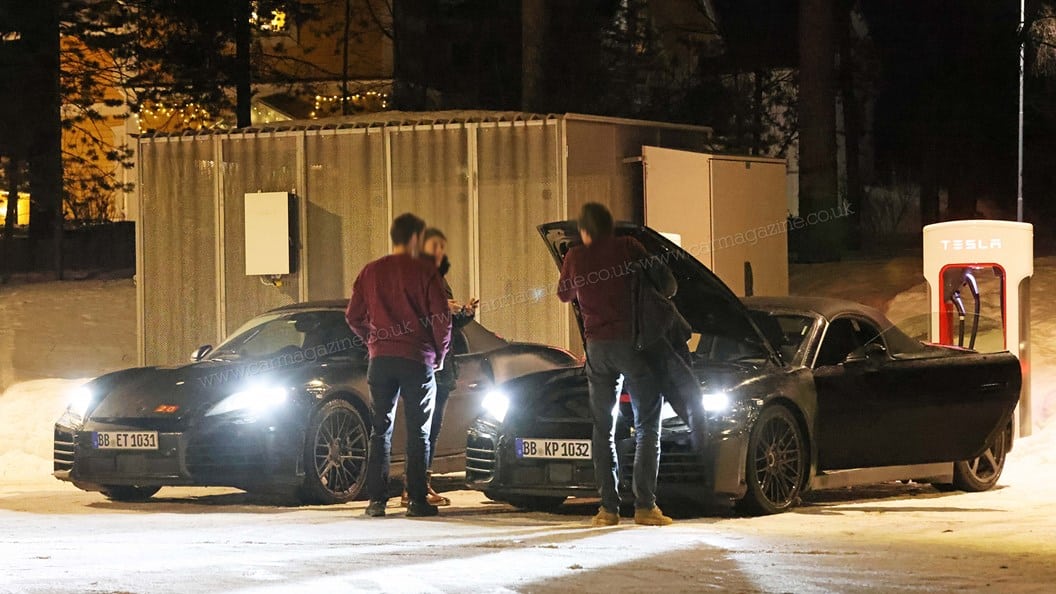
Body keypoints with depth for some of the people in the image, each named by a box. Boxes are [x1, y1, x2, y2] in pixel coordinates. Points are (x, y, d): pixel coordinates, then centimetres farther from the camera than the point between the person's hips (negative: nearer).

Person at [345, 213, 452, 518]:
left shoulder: (371, 272, 6)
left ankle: (376, 499, 4)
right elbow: (442, 319, -7)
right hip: (417, 360, -3)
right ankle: (417, 500, 0)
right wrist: (440, 355, 7)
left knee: (380, 430, 9)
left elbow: (354, 317, 8)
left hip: (381, 360, 3)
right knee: (418, 432, 4)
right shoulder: (424, 272, -5)